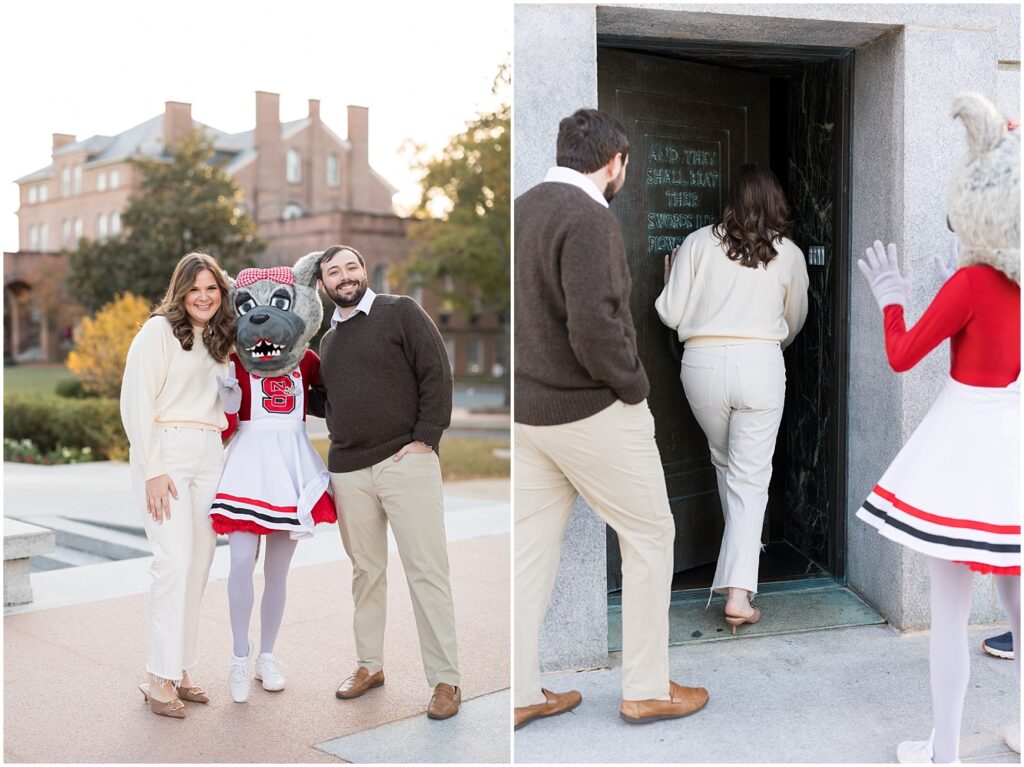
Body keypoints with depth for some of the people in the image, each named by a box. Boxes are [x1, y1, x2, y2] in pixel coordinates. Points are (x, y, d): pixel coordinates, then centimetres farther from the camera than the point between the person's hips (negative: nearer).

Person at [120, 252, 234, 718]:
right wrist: (152, 471, -15)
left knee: (199, 563, 3)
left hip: (209, 454, 7)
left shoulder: (216, 341, 20)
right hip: (165, 452, -7)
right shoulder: (159, 330, -3)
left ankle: (180, 669, 12)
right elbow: (135, 402, -9)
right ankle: (161, 679, -7)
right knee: (175, 560, -13)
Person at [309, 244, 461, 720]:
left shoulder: (400, 312, 1)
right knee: (365, 571, 12)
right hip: (348, 470, 6)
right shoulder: (328, 341, 19)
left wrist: (426, 438, -12)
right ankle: (370, 665, 25)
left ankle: (445, 680, 2)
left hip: (405, 462, -5)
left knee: (427, 571, -4)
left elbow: (437, 373, -5)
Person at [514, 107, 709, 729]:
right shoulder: (589, 219, -19)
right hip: (592, 412, -8)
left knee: (532, 545, 13)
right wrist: (636, 385, -11)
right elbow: (595, 328, -26)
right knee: (650, 537, 8)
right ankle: (646, 690, 16)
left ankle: (521, 693, 21)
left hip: (529, 409, 8)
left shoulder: (524, 208, 7)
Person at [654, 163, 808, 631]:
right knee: (751, 478, 0)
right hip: (760, 363, -1)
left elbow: (672, 315, 3)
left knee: (725, 463, 24)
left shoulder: (699, 243, 3)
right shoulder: (789, 254, 6)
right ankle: (738, 591, -8)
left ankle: (739, 553, 39)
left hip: (702, 363, 1)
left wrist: (672, 275, 22)